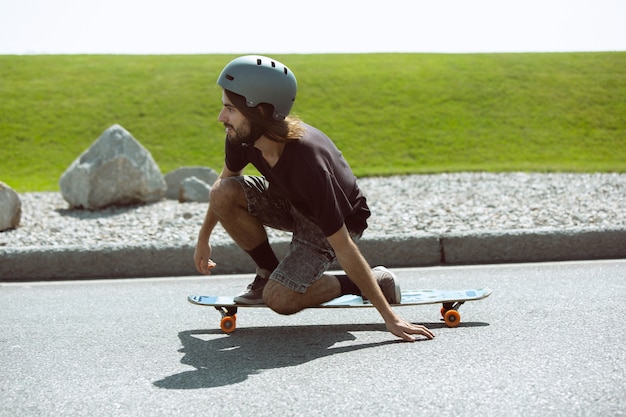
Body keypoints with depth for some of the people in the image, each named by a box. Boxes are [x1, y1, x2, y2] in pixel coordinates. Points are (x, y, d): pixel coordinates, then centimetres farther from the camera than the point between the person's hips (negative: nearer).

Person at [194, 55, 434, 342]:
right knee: (223, 194, -19)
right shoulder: (242, 136, -22)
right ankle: (268, 272, 3)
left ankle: (375, 281, 0)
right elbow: (227, 178, 5)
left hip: (338, 220, -6)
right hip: (289, 202, 6)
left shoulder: (307, 163, -41)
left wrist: (389, 317, -31)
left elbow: (344, 248, -36)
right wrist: (203, 238, 13)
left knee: (279, 299, -22)